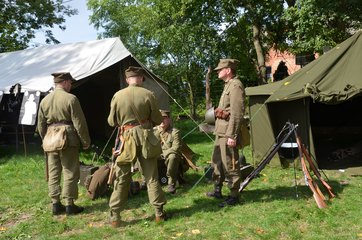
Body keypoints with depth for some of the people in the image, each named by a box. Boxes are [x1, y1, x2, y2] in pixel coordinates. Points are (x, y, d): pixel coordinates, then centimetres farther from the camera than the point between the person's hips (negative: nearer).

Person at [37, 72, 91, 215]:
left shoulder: (44, 100, 10)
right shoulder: (70, 99, -8)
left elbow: (40, 125, 14)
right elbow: (79, 123, -10)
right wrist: (86, 141, -2)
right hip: (68, 139, -6)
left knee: (53, 173, 10)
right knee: (70, 172, 2)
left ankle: (56, 204, 16)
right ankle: (69, 205, 5)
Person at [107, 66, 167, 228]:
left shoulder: (118, 96, -4)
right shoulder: (148, 95, -6)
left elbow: (111, 121, 5)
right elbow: (158, 120, 0)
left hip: (127, 138, 0)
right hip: (145, 137, 0)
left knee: (121, 178, 8)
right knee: (151, 176, 9)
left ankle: (115, 216, 11)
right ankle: (159, 212, 15)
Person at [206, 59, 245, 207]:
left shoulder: (236, 85, -13)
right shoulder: (227, 85, 18)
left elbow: (237, 112, -20)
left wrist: (232, 135, -23)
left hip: (228, 132, -10)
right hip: (220, 131, 11)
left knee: (230, 164, -3)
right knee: (217, 161, 19)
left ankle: (234, 196, 8)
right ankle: (217, 190, 33)